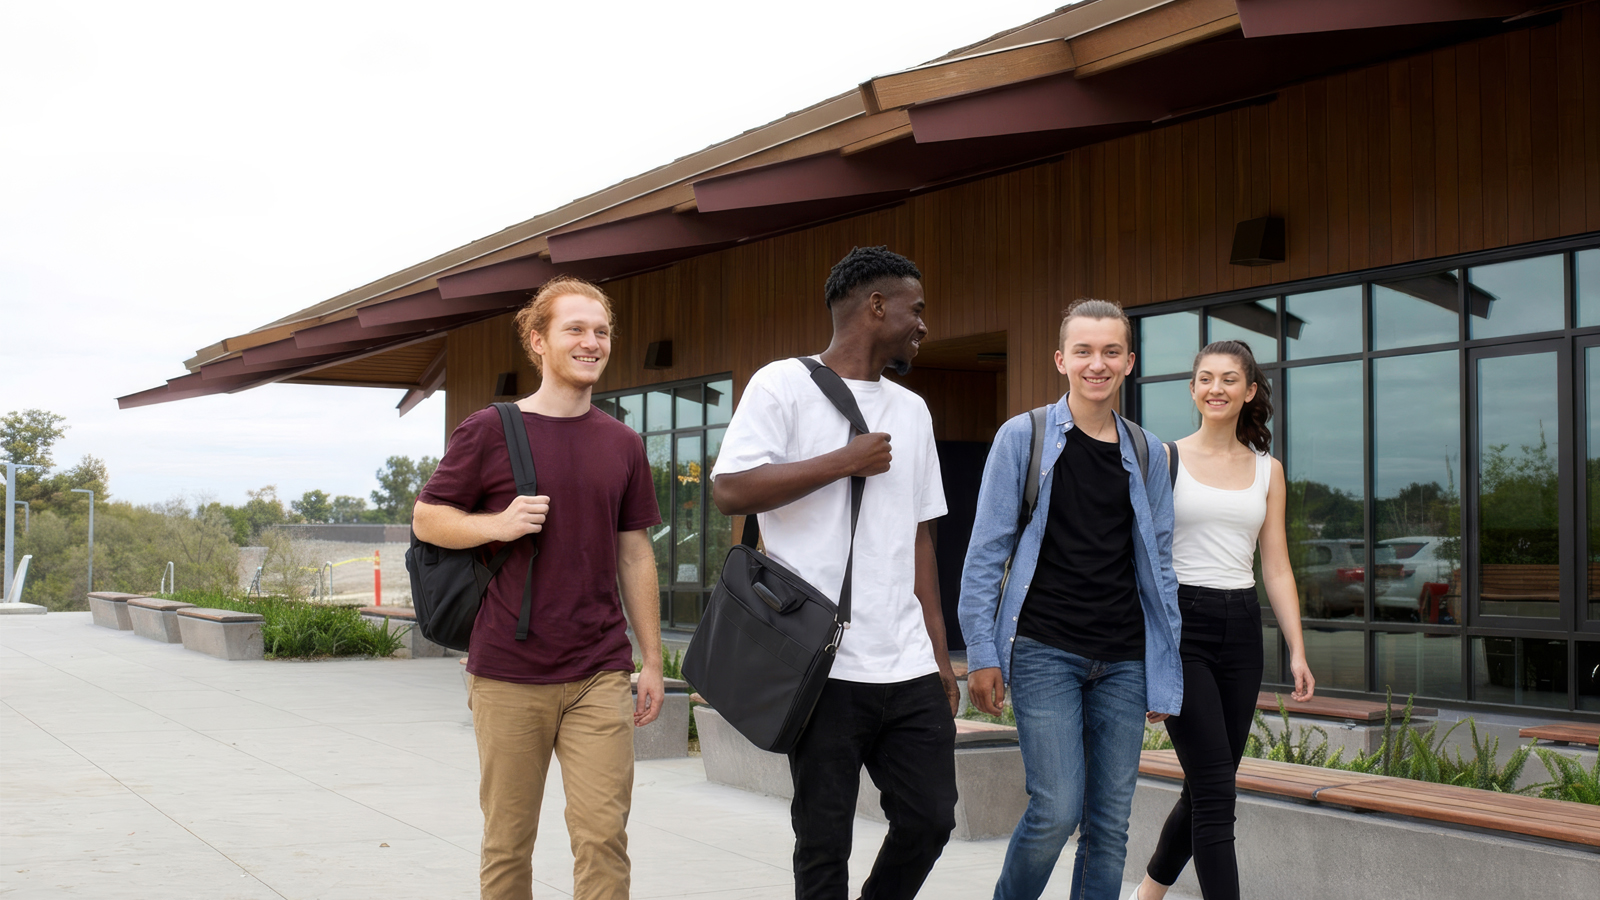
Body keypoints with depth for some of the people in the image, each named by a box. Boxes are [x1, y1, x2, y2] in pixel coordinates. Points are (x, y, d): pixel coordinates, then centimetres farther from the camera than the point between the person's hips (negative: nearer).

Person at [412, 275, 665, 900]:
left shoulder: (623, 445, 9)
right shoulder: (489, 432, -2)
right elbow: (426, 519, 4)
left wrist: (653, 662, 12)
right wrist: (499, 524, -15)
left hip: (599, 674, 2)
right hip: (507, 677, -2)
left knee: (603, 835, -2)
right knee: (508, 841, 8)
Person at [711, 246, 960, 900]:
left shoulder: (911, 410, 17)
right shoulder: (784, 385, -2)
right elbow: (730, 490, -14)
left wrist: (939, 653, 14)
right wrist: (846, 461, -11)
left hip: (909, 669, 6)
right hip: (826, 667, -5)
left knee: (931, 817, 6)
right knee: (825, 840, 3)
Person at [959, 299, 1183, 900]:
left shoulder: (1145, 453, 10)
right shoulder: (1023, 437, -1)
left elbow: (1158, 565, 13)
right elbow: (987, 552, 0)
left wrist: (1165, 672, 9)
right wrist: (982, 654, -5)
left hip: (1124, 659, 4)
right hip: (1044, 651, -4)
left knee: (1110, 822, 5)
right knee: (1057, 810, -9)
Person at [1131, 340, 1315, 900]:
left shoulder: (1267, 470, 11)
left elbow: (1276, 568, 10)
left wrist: (1297, 651, 2)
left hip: (1241, 628, 4)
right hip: (1180, 623, -4)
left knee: (1208, 786, 10)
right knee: (1215, 790, -10)